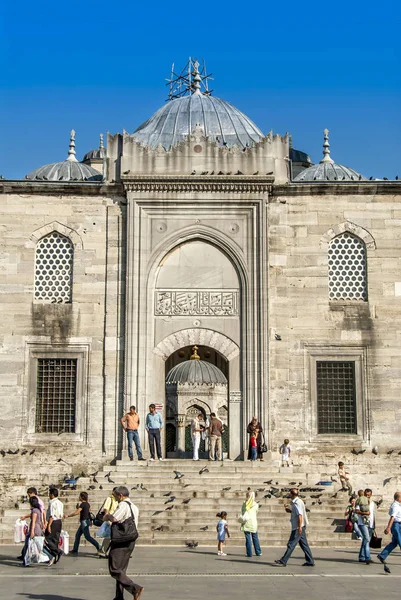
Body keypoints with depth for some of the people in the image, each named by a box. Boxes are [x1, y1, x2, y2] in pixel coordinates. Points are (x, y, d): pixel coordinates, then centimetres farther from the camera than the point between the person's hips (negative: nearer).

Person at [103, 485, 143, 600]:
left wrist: (107, 516, -7)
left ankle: (135, 588, -15)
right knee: (121, 570, 15)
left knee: (114, 570, -5)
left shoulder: (123, 505, -14)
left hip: (121, 542, -9)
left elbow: (114, 518, -29)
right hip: (131, 542, 9)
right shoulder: (135, 507, 17)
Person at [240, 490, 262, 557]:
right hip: (253, 522, 1)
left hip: (246, 522, -1)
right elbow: (256, 513, 8)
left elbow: (242, 513, 0)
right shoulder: (256, 505, 0)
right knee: (255, 538, 11)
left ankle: (249, 553, 0)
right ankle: (258, 552, 17)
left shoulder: (244, 504, 0)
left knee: (248, 538, 1)